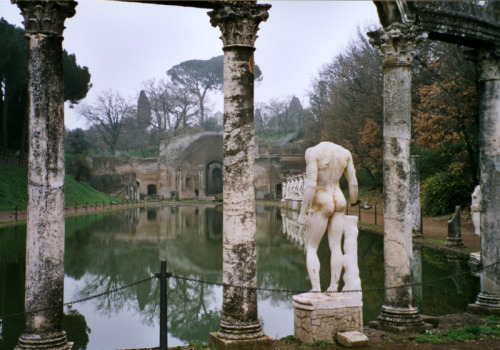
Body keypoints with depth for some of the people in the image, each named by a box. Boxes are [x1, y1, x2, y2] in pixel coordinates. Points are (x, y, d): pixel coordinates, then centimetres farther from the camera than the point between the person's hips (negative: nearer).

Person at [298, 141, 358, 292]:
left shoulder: (313, 152, -14)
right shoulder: (345, 152, 4)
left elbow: (311, 184, -20)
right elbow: (353, 183, 7)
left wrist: (302, 212, -14)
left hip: (320, 205, -5)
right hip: (339, 202, 5)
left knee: (311, 248, 2)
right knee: (336, 247, 8)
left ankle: (316, 290, -8)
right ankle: (333, 288, 7)